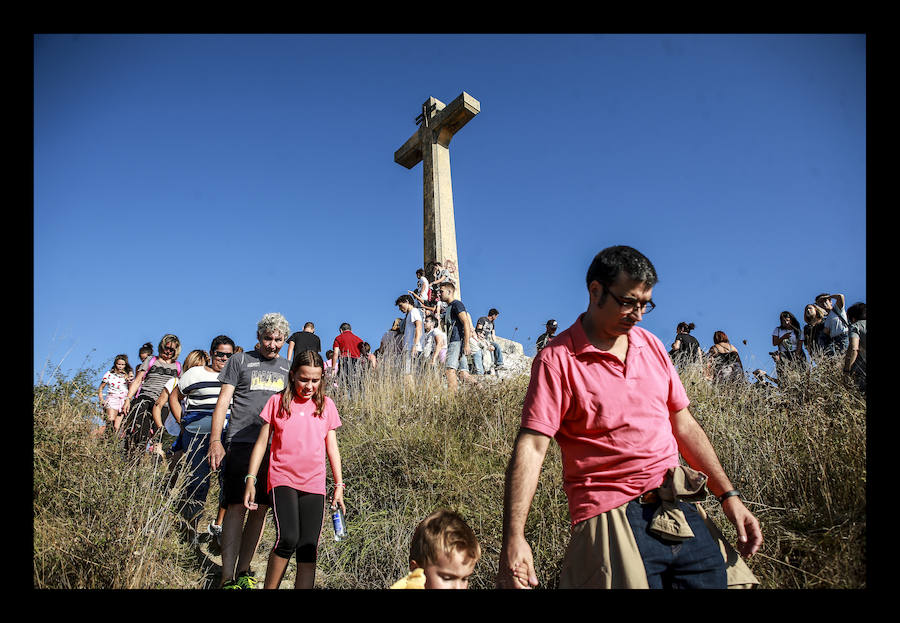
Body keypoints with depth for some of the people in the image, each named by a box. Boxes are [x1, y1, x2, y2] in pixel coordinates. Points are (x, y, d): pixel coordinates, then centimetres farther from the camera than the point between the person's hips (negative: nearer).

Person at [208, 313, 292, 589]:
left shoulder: (288, 367, 17)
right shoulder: (240, 361, 6)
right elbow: (222, 402, 3)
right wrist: (215, 440, -7)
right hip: (241, 443, -3)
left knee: (260, 509, 5)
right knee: (237, 507, -9)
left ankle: (243, 571, 16)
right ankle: (228, 577, -6)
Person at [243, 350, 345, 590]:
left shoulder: (326, 405, 8)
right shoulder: (278, 401, 3)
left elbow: (332, 446, 12)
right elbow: (262, 442, 6)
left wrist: (339, 486, 10)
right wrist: (250, 480, 1)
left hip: (314, 484, 2)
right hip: (283, 479, -2)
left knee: (308, 549, 0)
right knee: (287, 538, -20)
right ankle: (269, 587, -1)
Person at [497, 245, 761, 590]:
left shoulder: (651, 345, 11)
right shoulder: (557, 359, -7)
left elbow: (683, 423, 16)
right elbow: (531, 446, -13)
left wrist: (728, 495, 11)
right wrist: (513, 538, -21)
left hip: (679, 509, 6)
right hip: (613, 519, -5)